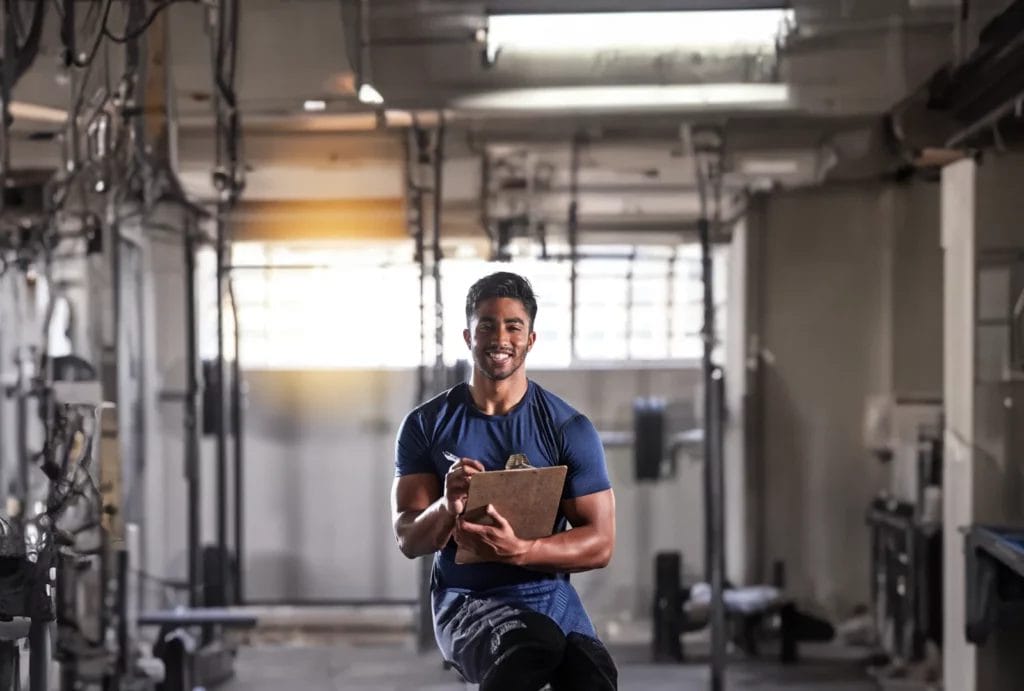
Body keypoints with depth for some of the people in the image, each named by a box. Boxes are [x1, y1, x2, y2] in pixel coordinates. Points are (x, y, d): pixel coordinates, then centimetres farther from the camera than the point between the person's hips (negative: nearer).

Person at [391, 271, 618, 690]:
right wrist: (447, 506, -23)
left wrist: (518, 551, -21)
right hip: (466, 600, 0)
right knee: (537, 641, -36)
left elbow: (600, 543, -3)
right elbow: (408, 539, 0)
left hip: (551, 598, 1)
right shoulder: (427, 425, 3)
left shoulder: (569, 429, 1)